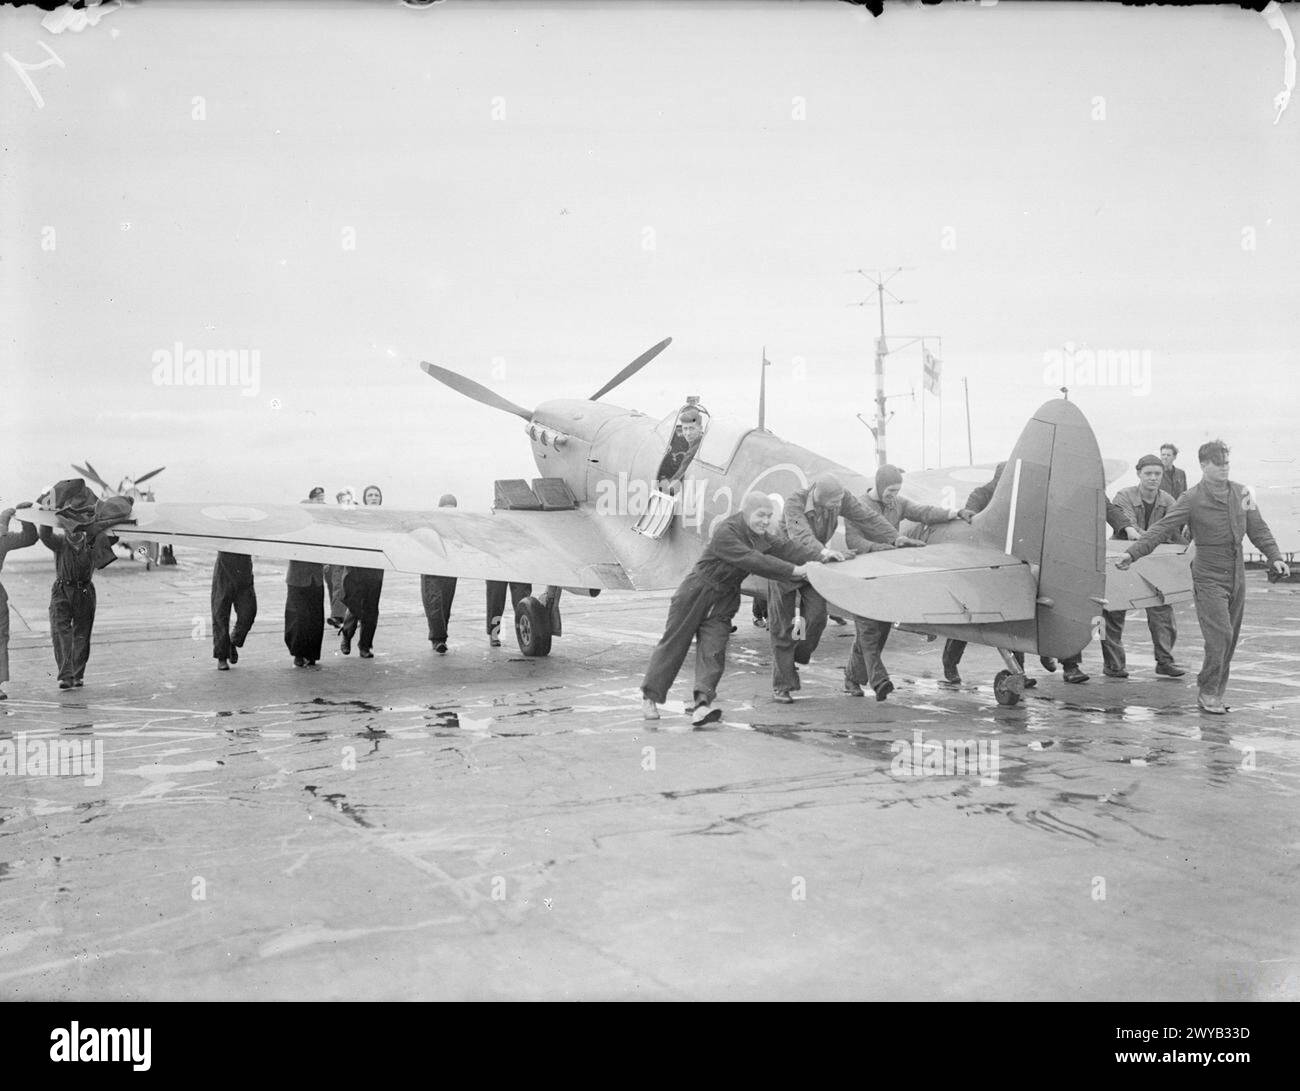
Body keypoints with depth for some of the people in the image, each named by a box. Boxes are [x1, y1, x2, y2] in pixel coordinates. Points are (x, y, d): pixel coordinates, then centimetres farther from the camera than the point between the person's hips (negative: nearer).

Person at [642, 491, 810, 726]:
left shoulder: (759, 535, 4)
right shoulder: (726, 532, -25)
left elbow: (783, 546, 1)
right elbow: (751, 560, -32)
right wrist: (794, 570, -32)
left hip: (724, 599, 7)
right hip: (696, 593, -7)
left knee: (713, 650, -9)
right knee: (673, 643, 3)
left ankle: (702, 703, -17)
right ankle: (650, 697, 15)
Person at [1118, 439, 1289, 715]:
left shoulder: (1241, 493, 8)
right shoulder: (1191, 499, -9)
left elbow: (1257, 528, 15)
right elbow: (1161, 529, -15)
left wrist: (1274, 557, 4)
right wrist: (1133, 552, -25)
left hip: (1237, 576, 6)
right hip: (1208, 576, -5)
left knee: (1230, 638, 8)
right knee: (1220, 634, -15)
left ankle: (1215, 694, 17)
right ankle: (1207, 693, -1)